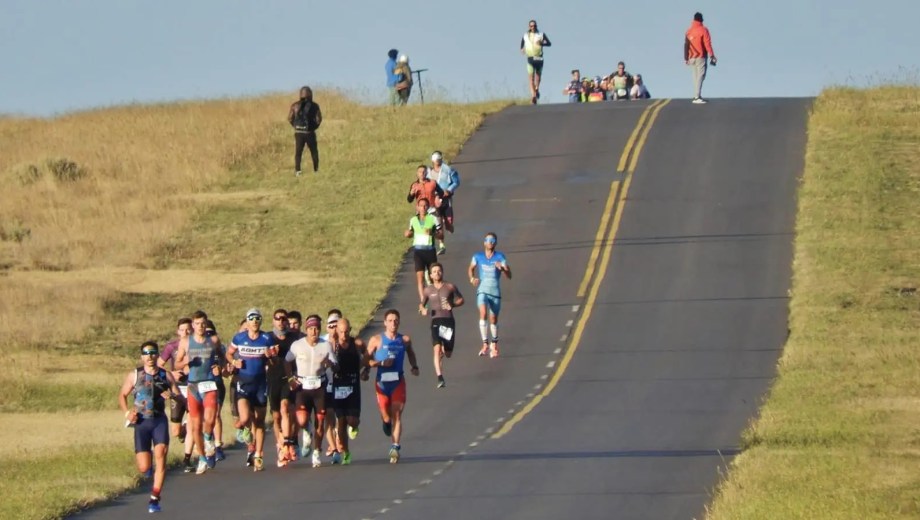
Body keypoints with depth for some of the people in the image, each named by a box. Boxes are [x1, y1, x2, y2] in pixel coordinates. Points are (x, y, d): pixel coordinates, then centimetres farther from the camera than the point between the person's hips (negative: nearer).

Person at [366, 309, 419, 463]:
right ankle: (387, 423, 44)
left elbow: (411, 354, 23)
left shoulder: (405, 340, 4)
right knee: (386, 416, 6)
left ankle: (395, 447, -11)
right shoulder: (376, 340, -2)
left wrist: (415, 367, 7)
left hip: (398, 382, 1)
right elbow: (367, 359, -3)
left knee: (397, 415, -8)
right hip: (382, 382, 0)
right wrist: (381, 363, -18)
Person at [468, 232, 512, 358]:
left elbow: (509, 275, -9)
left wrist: (502, 268, -30)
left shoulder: (500, 257, -4)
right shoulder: (478, 257, 2)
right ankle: (485, 344, -24)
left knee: (493, 319, 11)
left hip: (495, 291, 0)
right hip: (482, 290, 0)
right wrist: (472, 278, 1)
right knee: (483, 313, -25)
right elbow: (471, 268, 22)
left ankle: (494, 344, 36)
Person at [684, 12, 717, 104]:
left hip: (692, 58, 5)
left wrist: (686, 58, 14)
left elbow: (686, 45, 9)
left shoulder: (689, 31, 8)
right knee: (700, 76, -10)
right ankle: (697, 97, -21)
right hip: (701, 57, -5)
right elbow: (707, 44, -11)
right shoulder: (703, 30, -5)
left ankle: (696, 96, 12)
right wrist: (711, 55, -8)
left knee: (695, 77, 13)